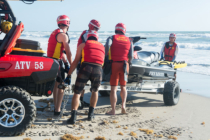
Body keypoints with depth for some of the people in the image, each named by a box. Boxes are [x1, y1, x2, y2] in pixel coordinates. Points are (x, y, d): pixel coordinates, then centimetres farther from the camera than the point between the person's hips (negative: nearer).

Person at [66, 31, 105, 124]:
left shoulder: (83, 45, 23)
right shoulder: (102, 47, 31)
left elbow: (75, 61, 17)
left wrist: (69, 75, 18)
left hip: (86, 67, -2)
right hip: (98, 69, 2)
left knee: (77, 93, 6)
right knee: (94, 91, 27)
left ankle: (73, 116, -8)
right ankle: (91, 114, 25)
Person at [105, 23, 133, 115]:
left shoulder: (112, 38, 4)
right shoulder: (129, 40, 11)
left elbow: (107, 45, -19)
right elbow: (131, 56, 5)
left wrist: (105, 56, -10)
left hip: (114, 64, -2)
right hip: (125, 65, 2)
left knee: (113, 88, 2)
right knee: (123, 87, 19)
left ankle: (113, 110, 3)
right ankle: (123, 105, 2)